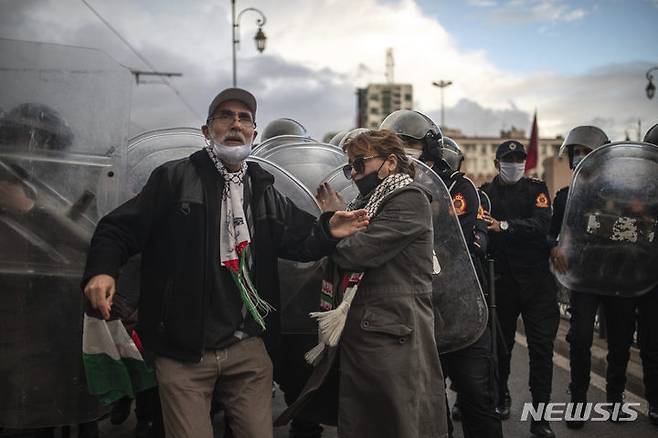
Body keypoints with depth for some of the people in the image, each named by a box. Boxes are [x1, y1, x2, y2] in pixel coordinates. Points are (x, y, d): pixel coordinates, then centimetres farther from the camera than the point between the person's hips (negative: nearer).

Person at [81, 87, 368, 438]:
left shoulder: (265, 190, 13)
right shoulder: (174, 178, -1)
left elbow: (298, 241, 16)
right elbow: (120, 229, -4)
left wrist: (327, 232, -4)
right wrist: (101, 270, -23)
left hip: (249, 350, 4)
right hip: (183, 351, -4)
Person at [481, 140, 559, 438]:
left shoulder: (536, 189, 7)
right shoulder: (486, 193, 6)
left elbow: (541, 225, -11)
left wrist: (503, 226, -21)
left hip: (537, 279, 0)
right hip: (501, 279, 0)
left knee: (542, 345, -1)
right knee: (502, 343, 13)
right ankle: (501, 397, 36)